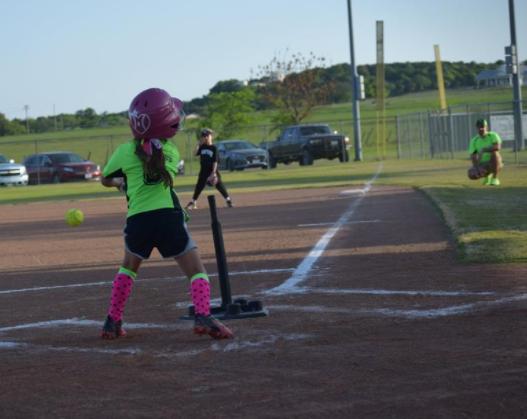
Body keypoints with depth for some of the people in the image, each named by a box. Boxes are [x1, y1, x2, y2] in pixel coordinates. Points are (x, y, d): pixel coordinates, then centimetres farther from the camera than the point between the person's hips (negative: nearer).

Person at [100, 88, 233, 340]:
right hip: (168, 217, -2)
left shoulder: (124, 152, 7)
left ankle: (113, 323, 24)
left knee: (128, 268, 27)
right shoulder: (172, 153, 10)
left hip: (137, 220, 2)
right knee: (196, 271, 5)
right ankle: (203, 317, -18)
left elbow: (105, 180, 24)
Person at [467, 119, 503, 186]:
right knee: (471, 175, -23)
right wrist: (477, 167, -24)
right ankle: (487, 175, 15)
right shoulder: (474, 140, -2)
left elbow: (498, 147, -31)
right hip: (482, 164, 4)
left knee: (494, 152, -35)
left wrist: (483, 150, -34)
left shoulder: (493, 136, -11)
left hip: (494, 163, -4)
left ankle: (495, 178, -22)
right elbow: (473, 156, -7)